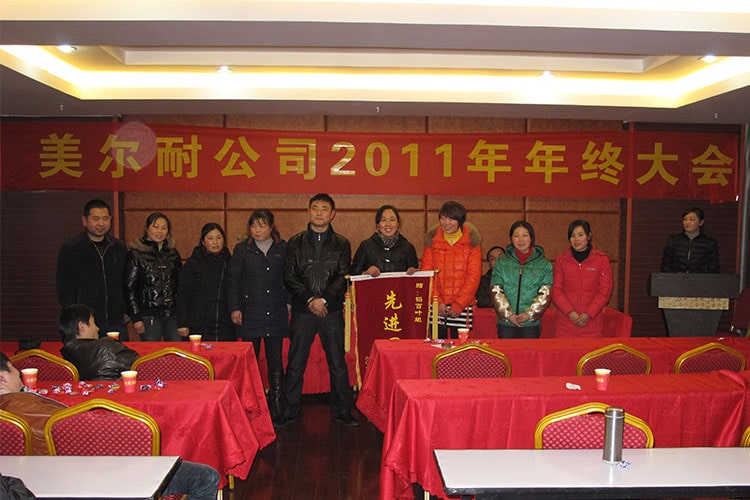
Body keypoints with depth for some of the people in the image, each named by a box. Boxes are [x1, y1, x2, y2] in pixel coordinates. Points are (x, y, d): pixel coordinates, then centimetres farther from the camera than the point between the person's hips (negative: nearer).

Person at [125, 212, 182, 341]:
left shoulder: (173, 253, 10)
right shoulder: (135, 254, -2)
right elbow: (129, 288, -3)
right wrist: (136, 318, -7)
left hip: (173, 315, 4)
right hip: (149, 316, -4)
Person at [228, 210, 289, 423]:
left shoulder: (283, 249, 7)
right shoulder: (242, 249, 5)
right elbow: (233, 280, 5)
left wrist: (289, 304, 3)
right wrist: (235, 308, -1)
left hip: (276, 314, 1)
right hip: (250, 313, -1)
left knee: (276, 362, 4)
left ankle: (277, 407, 11)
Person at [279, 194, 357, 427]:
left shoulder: (341, 244, 7)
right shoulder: (296, 242, 8)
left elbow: (343, 277, -1)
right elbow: (289, 277, 2)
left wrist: (324, 299, -13)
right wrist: (309, 299, -10)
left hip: (332, 311, 0)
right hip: (302, 311, 1)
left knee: (337, 364, 3)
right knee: (295, 364, 5)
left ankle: (342, 411, 16)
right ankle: (290, 411, 18)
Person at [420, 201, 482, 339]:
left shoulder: (471, 241, 2)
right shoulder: (432, 238, 6)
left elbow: (474, 276, -1)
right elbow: (426, 273, 5)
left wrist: (460, 304, -9)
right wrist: (437, 301, -6)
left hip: (462, 307, -1)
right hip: (437, 306, 1)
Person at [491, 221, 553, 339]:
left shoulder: (544, 265, 5)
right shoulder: (501, 262, 7)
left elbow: (545, 294, -1)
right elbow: (496, 292, 1)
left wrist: (529, 314, -11)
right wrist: (508, 314, -9)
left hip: (531, 323, 0)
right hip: (505, 323, 1)